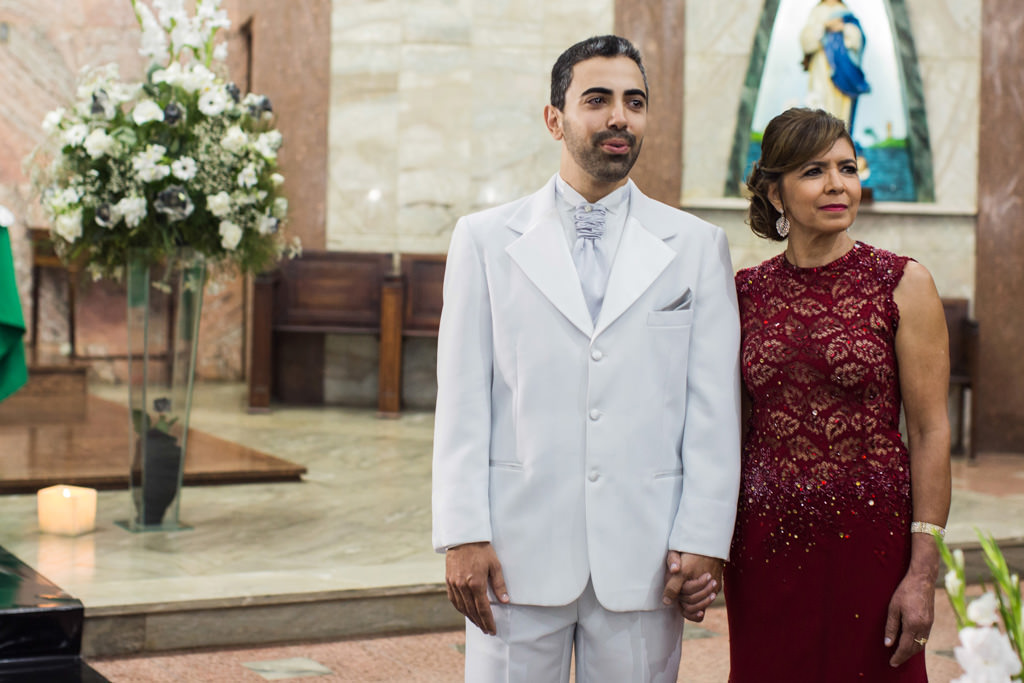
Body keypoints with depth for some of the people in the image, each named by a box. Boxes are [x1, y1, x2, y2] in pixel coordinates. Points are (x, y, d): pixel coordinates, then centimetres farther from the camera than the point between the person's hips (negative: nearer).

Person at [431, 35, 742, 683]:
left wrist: (703, 540, -3)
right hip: (519, 551, 0)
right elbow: (463, 402, 2)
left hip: (645, 555, 1)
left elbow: (715, 408, 3)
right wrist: (463, 535, -4)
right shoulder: (486, 239, 6)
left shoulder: (698, 246, 6)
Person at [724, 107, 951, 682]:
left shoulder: (903, 284, -3)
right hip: (765, 542, 2)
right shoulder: (747, 290, 5)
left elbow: (931, 430, -5)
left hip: (871, 533, -2)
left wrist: (923, 571, -10)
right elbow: (734, 426, 11)